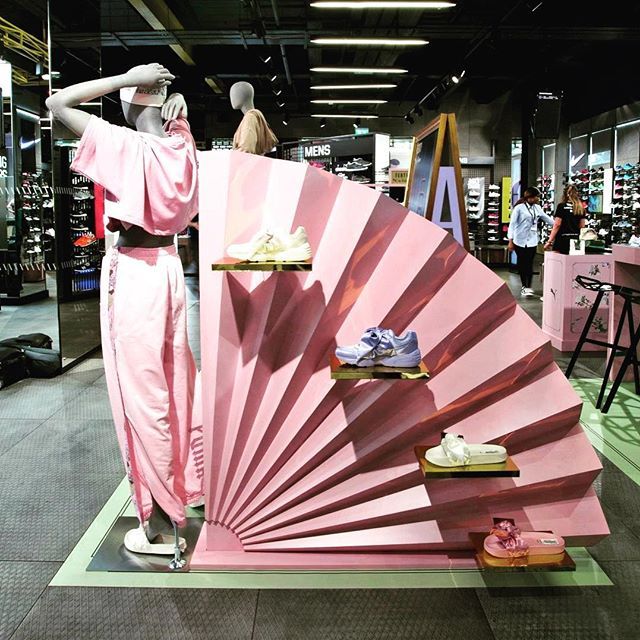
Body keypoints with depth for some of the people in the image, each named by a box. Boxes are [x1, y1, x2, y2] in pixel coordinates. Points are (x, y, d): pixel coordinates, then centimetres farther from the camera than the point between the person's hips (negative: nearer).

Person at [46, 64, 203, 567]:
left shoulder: (126, 145, -17)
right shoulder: (182, 146, 3)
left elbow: (57, 103, -14)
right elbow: (179, 113, 28)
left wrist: (127, 78, -13)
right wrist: (176, 104, 6)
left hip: (133, 271, -7)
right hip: (169, 266, 8)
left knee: (142, 394, -1)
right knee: (174, 383, 20)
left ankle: (161, 527, 9)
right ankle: (185, 485, 38)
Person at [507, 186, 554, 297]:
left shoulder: (537, 208, 7)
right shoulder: (519, 208, -8)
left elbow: (547, 219, 17)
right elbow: (512, 224, -8)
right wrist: (510, 241, -13)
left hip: (532, 241, 4)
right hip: (520, 241, -4)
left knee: (530, 264, 0)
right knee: (522, 263, 4)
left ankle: (528, 287, 5)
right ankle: (524, 286, 15)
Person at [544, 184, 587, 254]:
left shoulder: (562, 206, -3)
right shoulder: (580, 208, 8)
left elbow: (557, 225, -8)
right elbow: (582, 226, 10)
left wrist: (549, 241, -6)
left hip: (562, 240, -4)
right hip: (575, 240, 4)